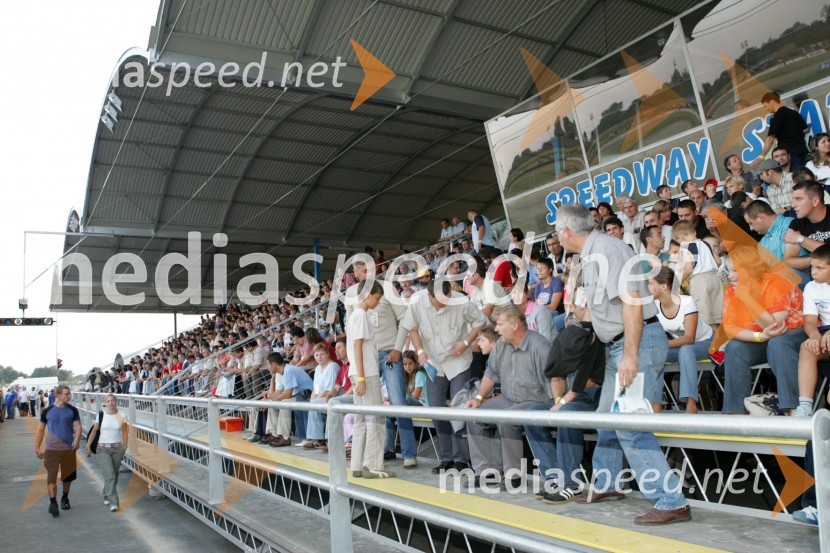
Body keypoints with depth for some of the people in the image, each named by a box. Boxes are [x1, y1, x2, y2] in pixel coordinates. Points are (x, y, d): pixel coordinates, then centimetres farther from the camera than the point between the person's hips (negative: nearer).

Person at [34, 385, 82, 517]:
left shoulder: (72, 410, 2)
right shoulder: (47, 411, 1)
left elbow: (77, 426, -3)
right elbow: (40, 430, 9)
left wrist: (77, 440, -21)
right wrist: (37, 448, 6)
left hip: (69, 448, 1)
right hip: (51, 449, -1)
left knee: (67, 476, 13)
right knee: (51, 476, -10)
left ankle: (65, 498, 32)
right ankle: (53, 502, -10)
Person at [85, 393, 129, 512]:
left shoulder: (121, 416, 0)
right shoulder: (101, 416, -2)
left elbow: (125, 433, 5)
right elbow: (94, 432, 5)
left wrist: (125, 446, -1)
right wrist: (88, 446, 6)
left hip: (117, 449, 2)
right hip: (103, 449, -2)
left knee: (114, 476, 11)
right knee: (109, 476, -12)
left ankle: (107, 496, 36)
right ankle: (113, 503, -11)